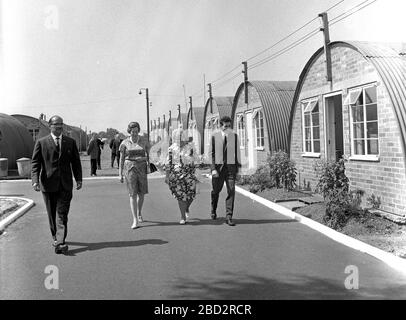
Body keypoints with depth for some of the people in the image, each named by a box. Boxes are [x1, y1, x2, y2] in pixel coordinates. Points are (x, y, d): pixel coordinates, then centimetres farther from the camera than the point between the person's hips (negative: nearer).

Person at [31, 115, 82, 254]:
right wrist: (35, 180, -13)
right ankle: (55, 237, 29)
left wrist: (78, 179, 4)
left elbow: (75, 162, 11)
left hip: (65, 185, 0)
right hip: (48, 184, 0)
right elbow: (35, 163, -1)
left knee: (62, 214, -8)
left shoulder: (70, 142, 9)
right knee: (52, 214, 11)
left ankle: (60, 243, -14)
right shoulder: (41, 142, 3)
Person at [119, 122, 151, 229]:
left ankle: (139, 213, 38)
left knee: (141, 194, 10)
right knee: (132, 194, -8)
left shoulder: (144, 141, 2)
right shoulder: (125, 143, 0)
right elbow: (121, 159, 4)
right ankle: (135, 220, -8)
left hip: (142, 168, 2)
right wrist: (120, 174, 1)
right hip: (129, 168, -2)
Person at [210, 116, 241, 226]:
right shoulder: (214, 136, -2)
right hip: (218, 166, -1)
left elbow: (237, 152, 11)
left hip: (230, 166, 1)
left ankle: (229, 216, -4)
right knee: (216, 190, 12)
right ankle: (213, 210, 40)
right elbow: (211, 153, -2)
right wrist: (213, 168, -11)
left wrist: (237, 166, 11)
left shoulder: (234, 135, 3)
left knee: (231, 191, -9)